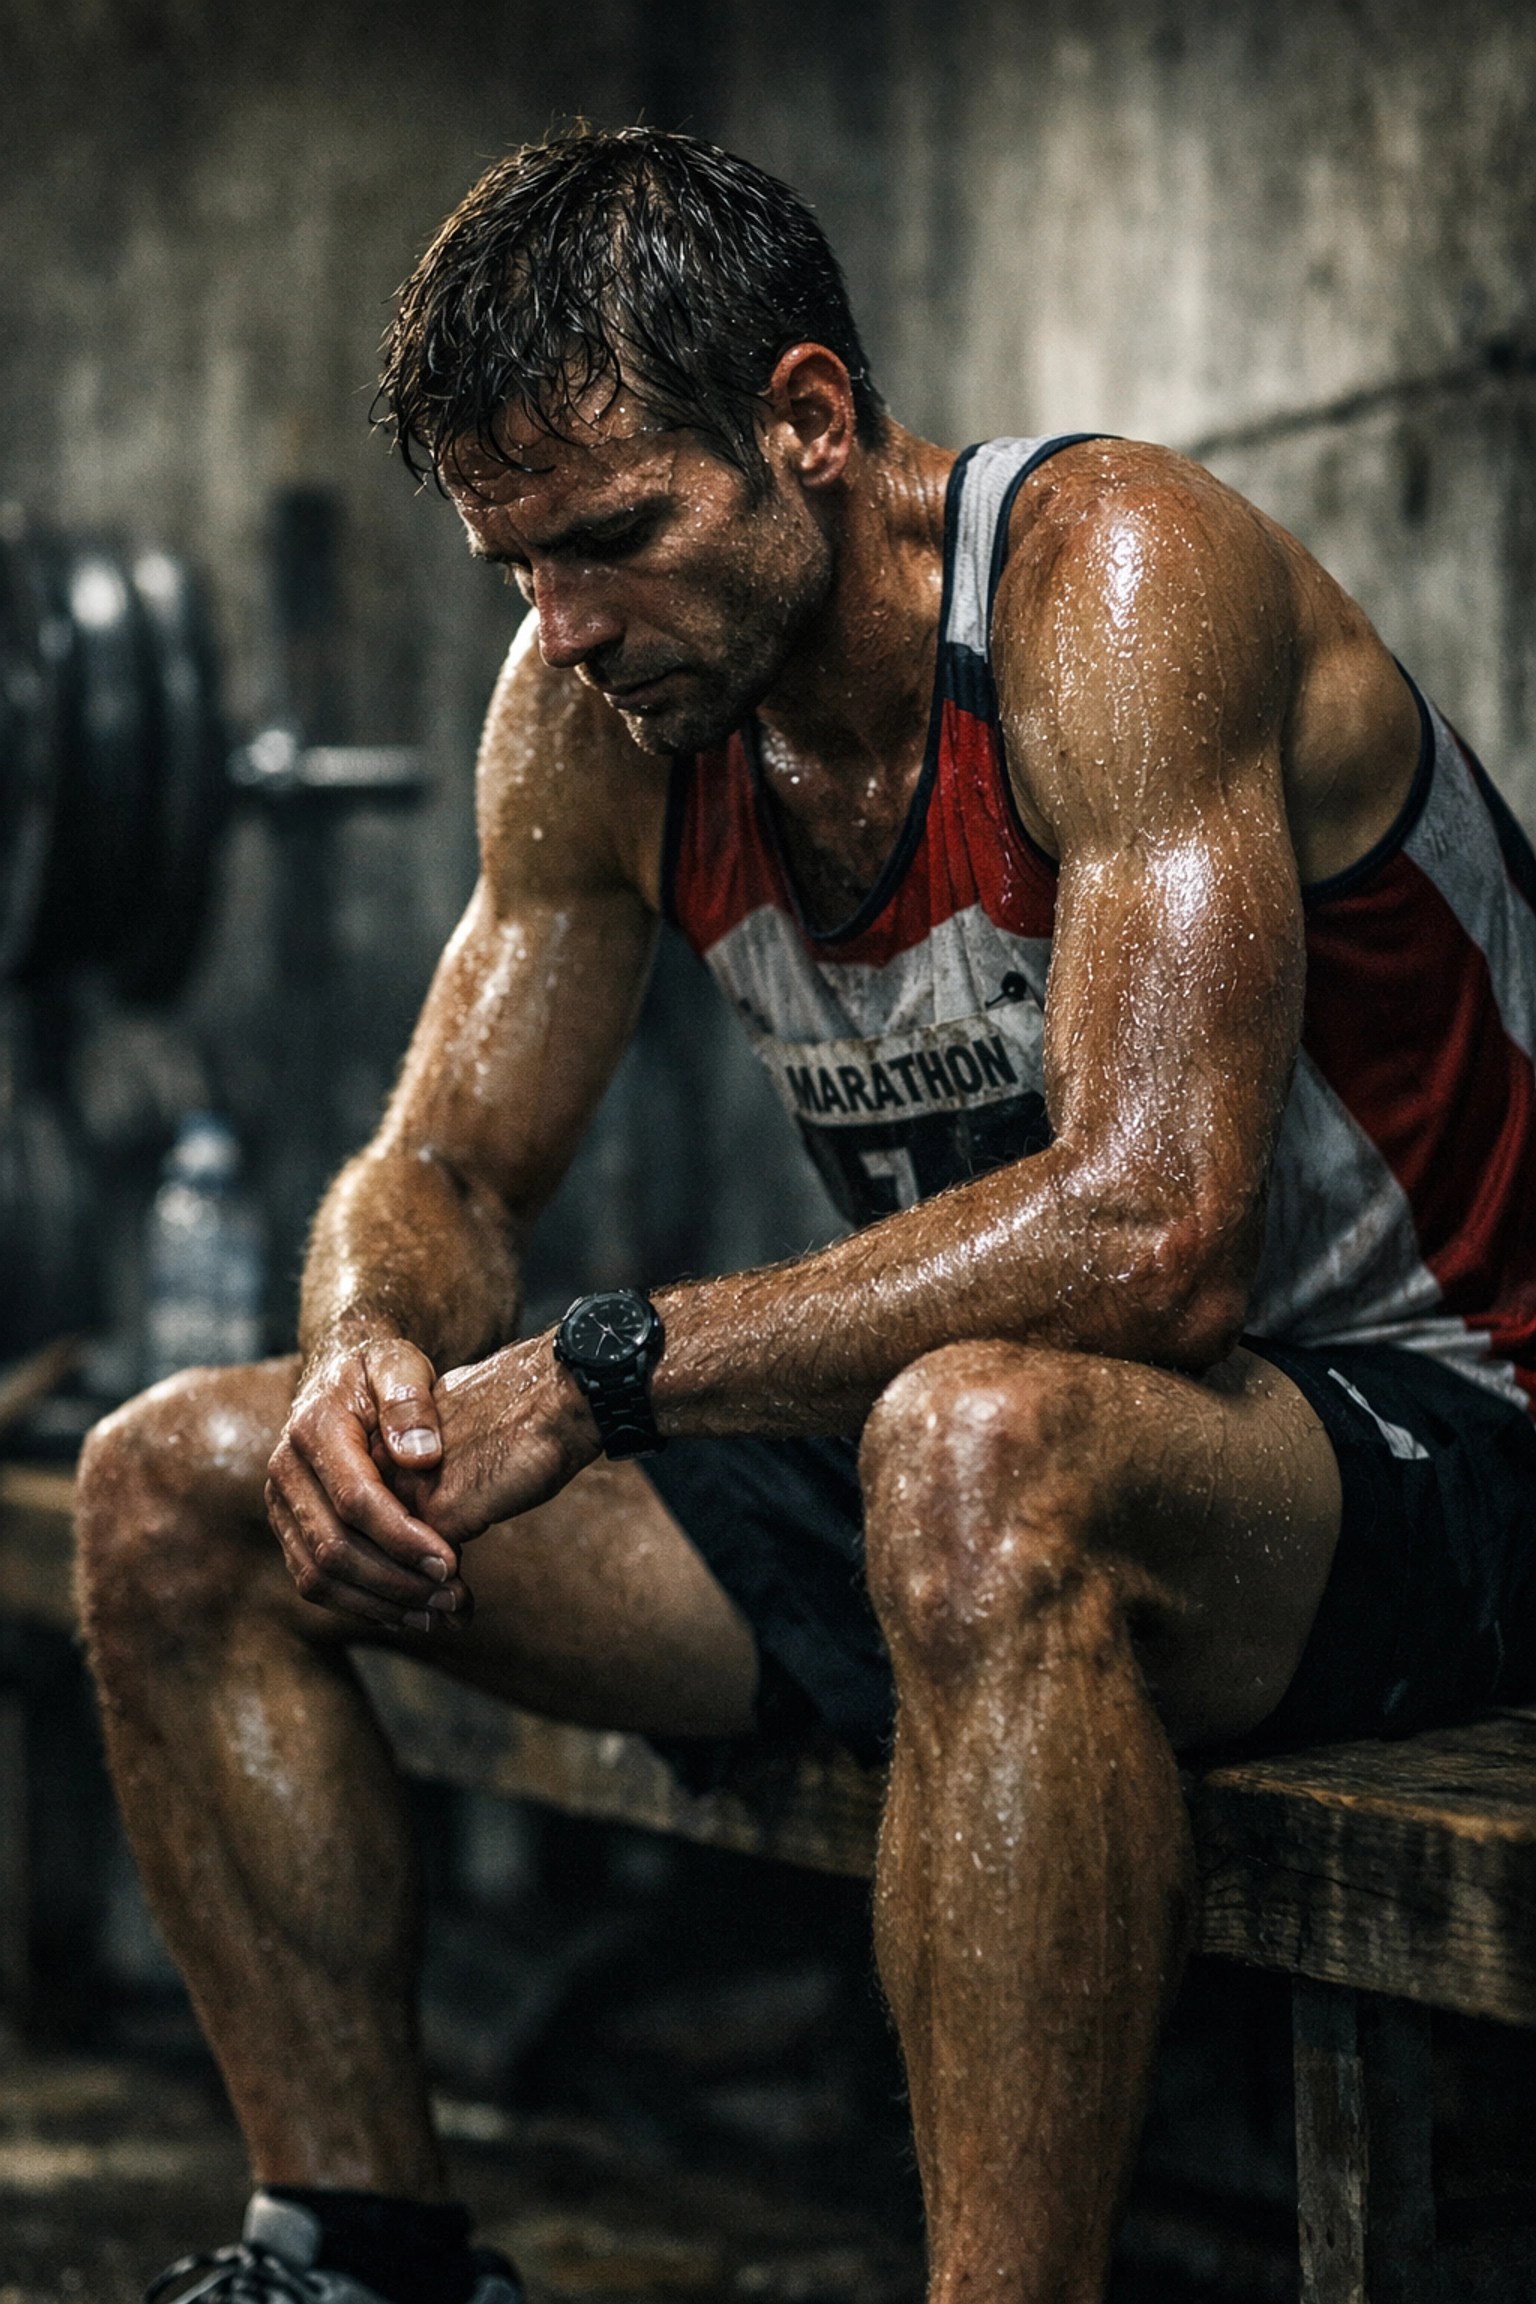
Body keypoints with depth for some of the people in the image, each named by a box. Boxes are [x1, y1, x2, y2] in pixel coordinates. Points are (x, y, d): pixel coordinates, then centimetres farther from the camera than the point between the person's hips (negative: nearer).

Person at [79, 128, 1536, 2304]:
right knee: (179, 1491, 0)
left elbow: (1148, 1233, -32)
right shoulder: (597, 709, -1)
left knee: (981, 1448, -44)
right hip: (935, 1458, 7)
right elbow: (439, 1170, 6)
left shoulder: (1117, 575, -22)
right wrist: (373, 1353, -18)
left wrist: (600, 1373, -30)